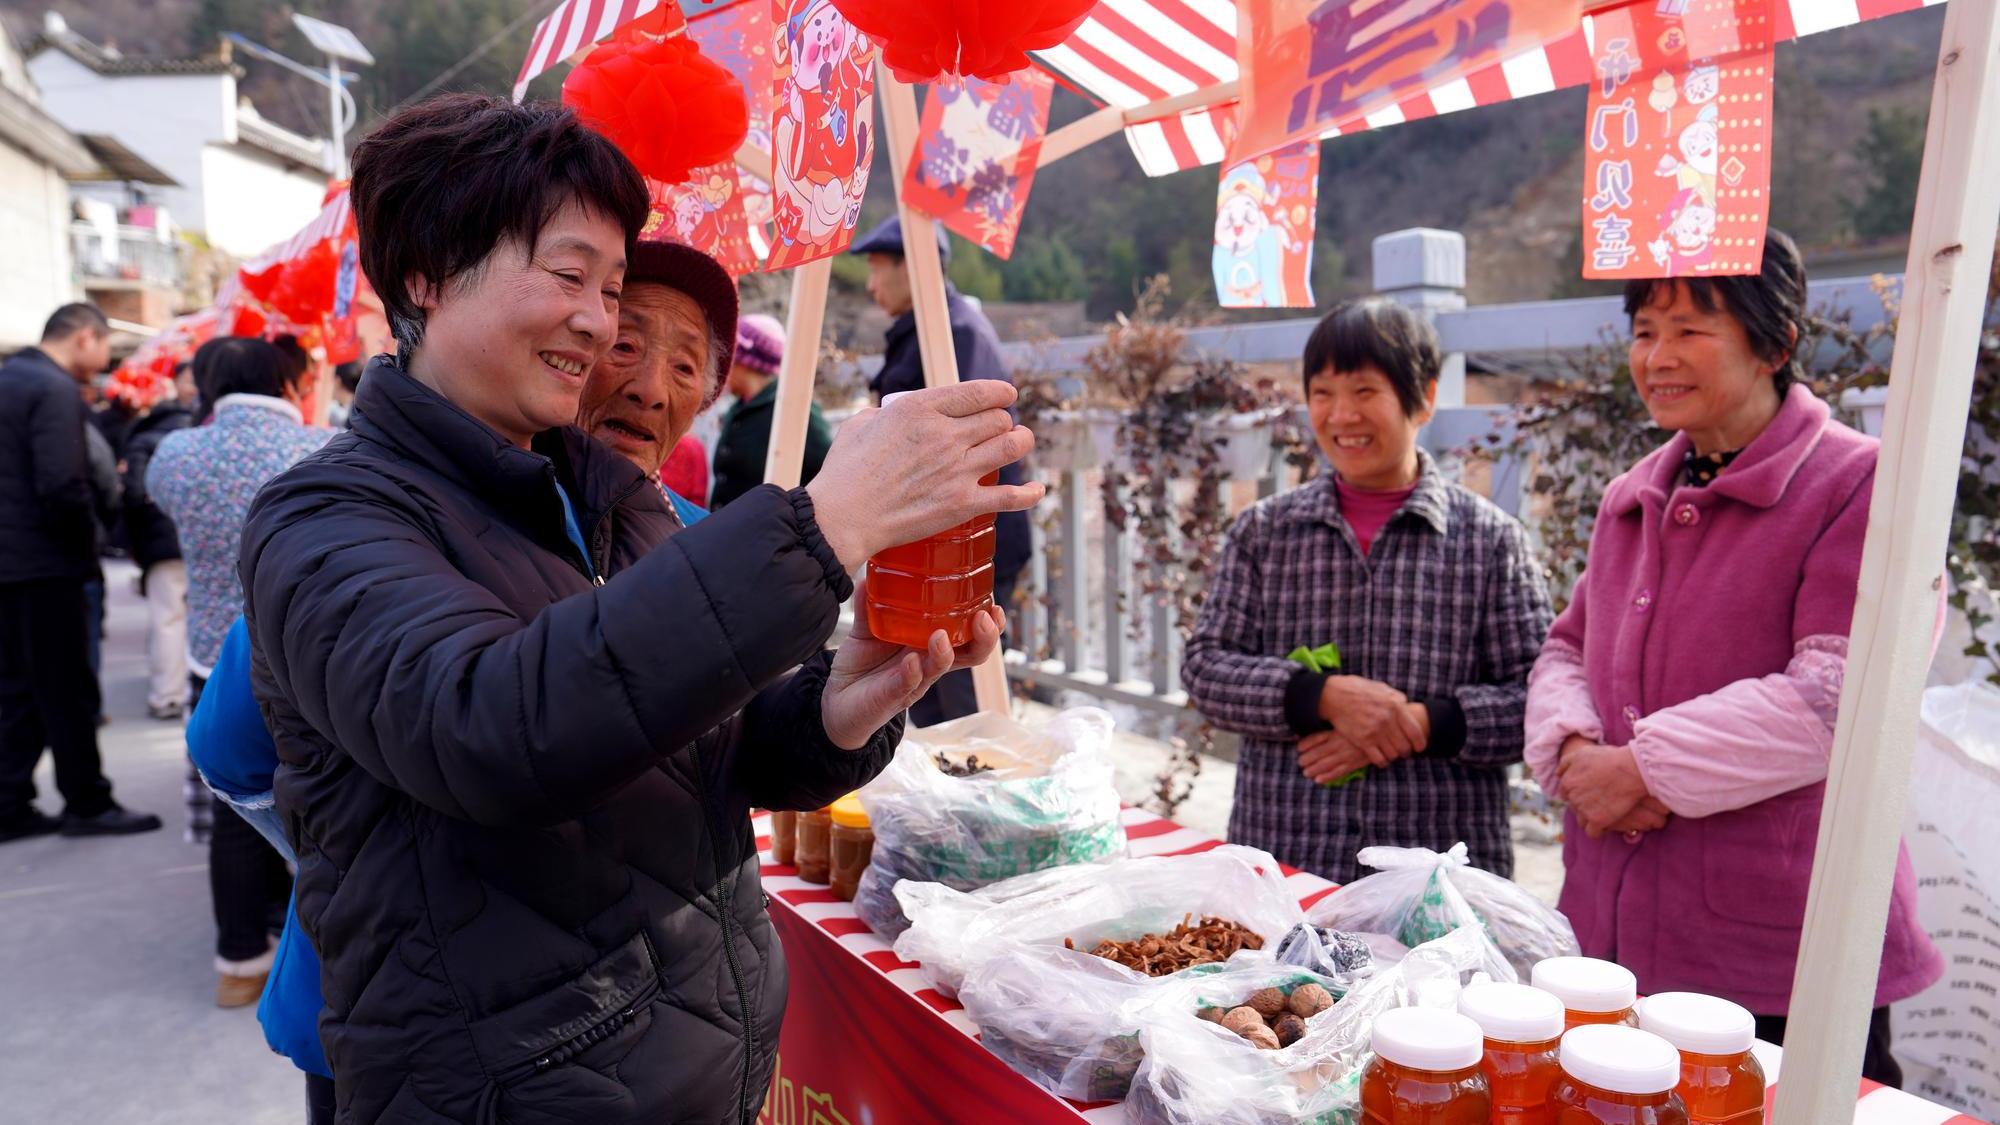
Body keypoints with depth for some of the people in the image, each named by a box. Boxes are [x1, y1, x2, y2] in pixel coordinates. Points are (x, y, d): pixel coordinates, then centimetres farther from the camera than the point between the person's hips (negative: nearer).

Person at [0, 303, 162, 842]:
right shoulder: (55, 389, -15)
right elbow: (62, 487, -24)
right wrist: (86, 544, -9)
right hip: (44, 563, -9)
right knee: (68, 690, 0)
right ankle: (87, 804, 9)